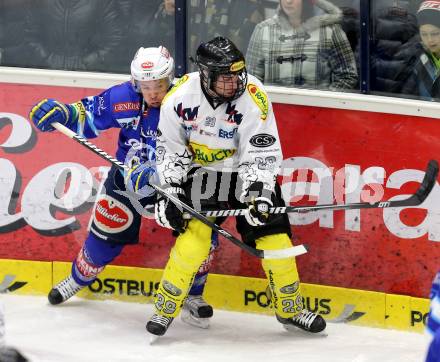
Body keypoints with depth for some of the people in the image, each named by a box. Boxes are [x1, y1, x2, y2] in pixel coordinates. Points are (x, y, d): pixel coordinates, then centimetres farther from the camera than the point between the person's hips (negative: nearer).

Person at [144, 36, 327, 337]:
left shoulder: (253, 97, -23)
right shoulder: (179, 98, -18)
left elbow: (262, 152, -21)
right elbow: (171, 149, -5)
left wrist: (258, 192, -31)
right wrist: (168, 193, -9)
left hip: (246, 171, 1)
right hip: (200, 172, 0)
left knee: (273, 234, -4)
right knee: (194, 237, -17)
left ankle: (290, 308, 15)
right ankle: (166, 307, 0)